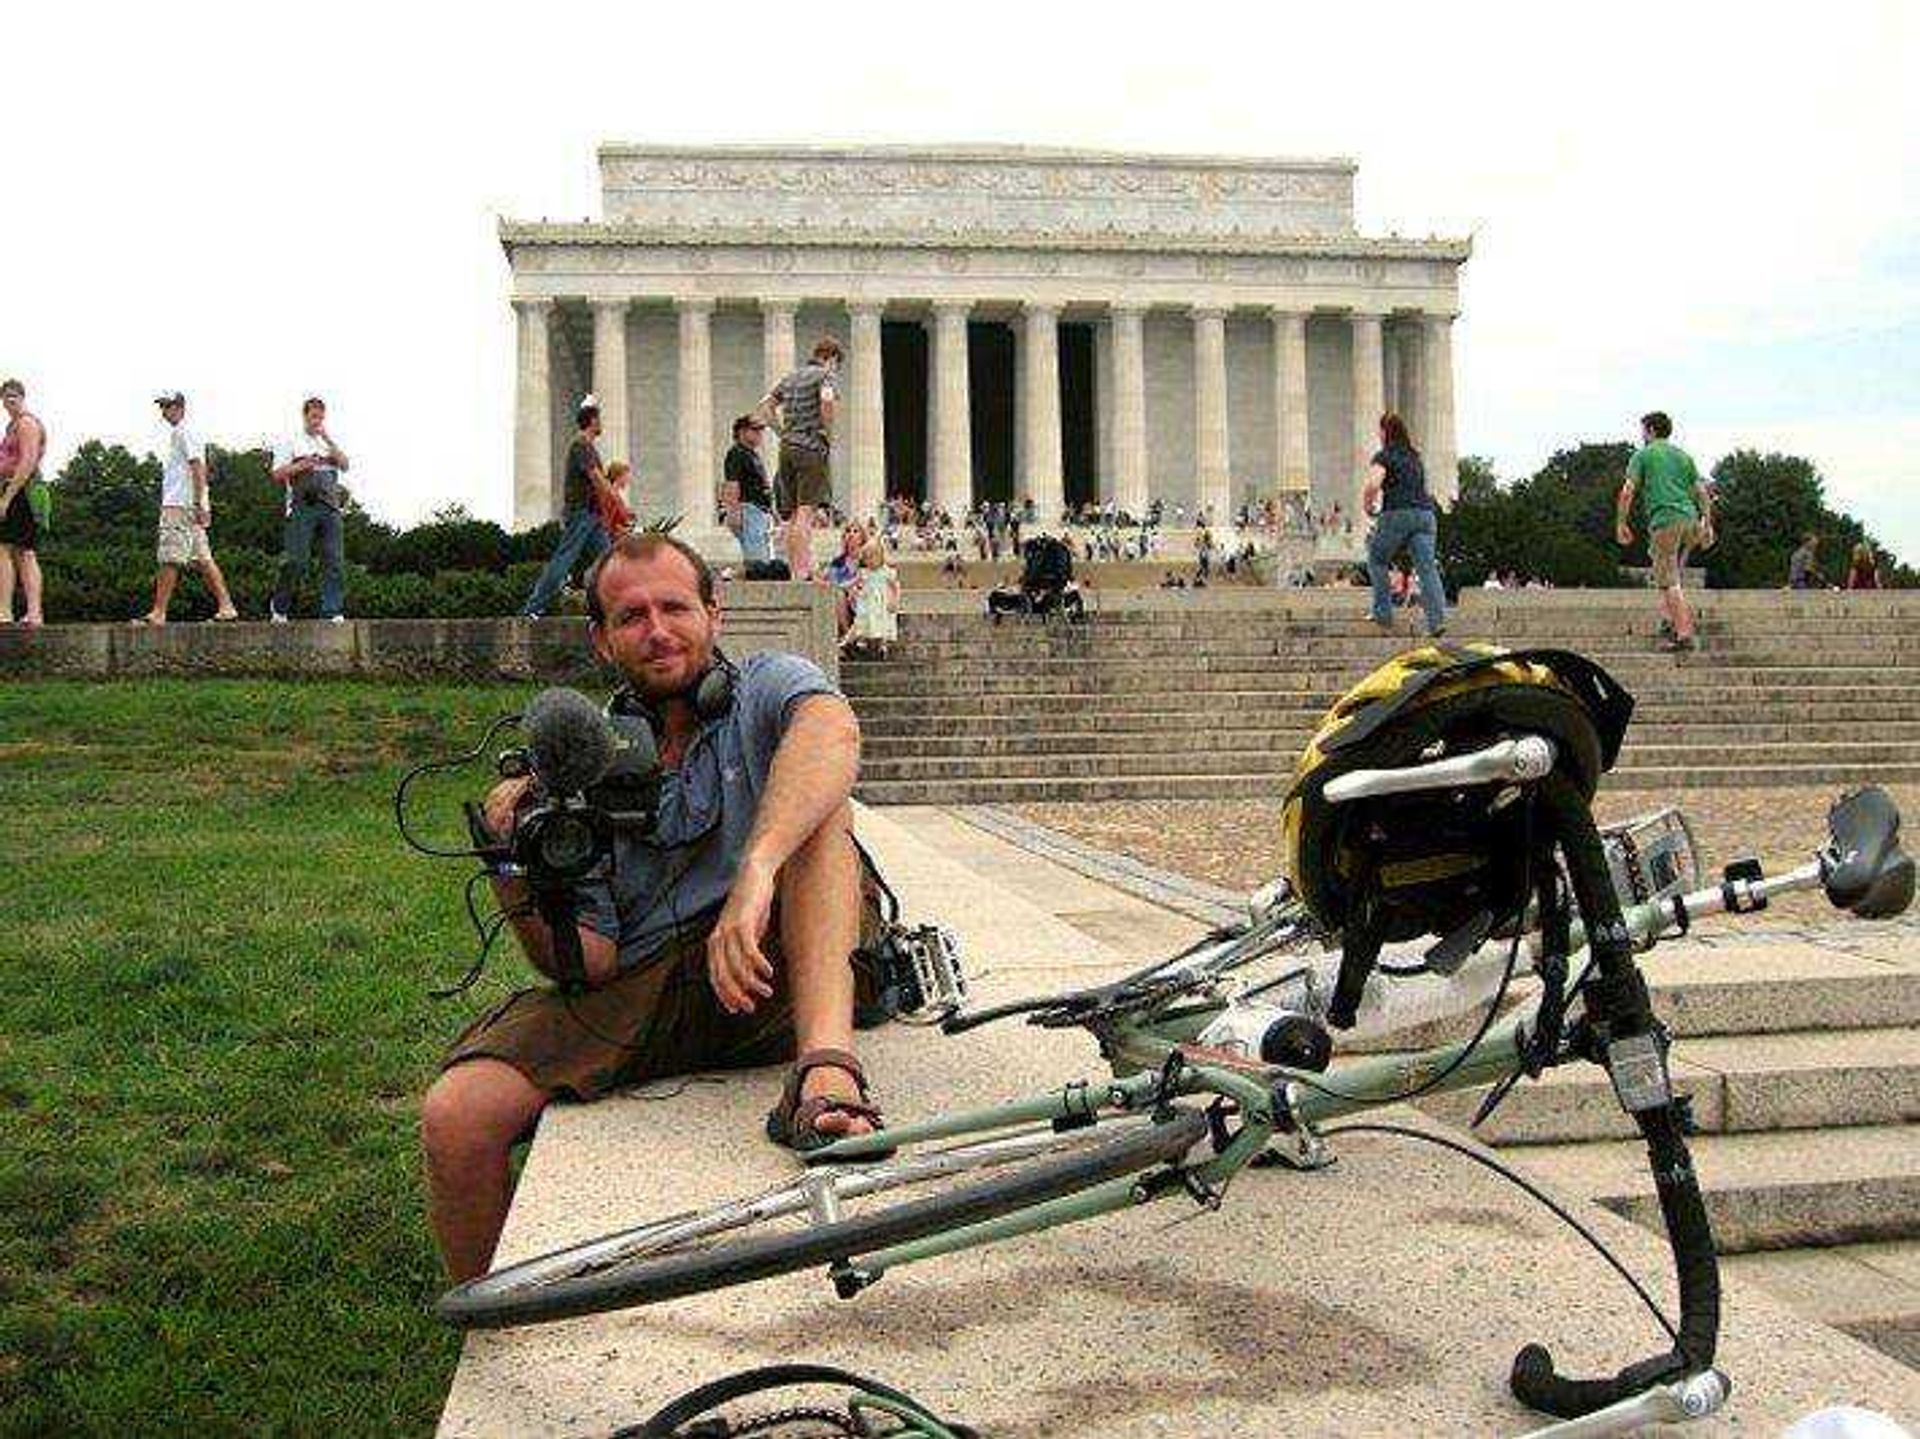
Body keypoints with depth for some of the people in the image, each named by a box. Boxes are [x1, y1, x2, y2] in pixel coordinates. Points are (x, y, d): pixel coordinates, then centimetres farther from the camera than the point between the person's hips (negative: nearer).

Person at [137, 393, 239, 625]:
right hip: (176, 504, 10)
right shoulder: (176, 434, 24)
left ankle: (158, 613, -11)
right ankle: (226, 606, 5)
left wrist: (200, 503, -24)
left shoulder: (182, 433, -8)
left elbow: (197, 467, -18)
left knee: (169, 559, -11)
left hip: (181, 505, -10)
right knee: (202, 559, 7)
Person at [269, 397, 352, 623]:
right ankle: (279, 607, 6)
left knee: (335, 560, -5)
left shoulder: (329, 444, 24)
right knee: (295, 560, -9)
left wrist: (329, 442, -2)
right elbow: (277, 474, 6)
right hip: (303, 505, -4)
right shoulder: (292, 442, 12)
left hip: (330, 505, 4)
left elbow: (344, 466, 8)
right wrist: (300, 466, -10)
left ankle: (333, 611, -5)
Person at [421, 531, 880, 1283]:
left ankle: (826, 1072, -41)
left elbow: (833, 728, -24)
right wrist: (516, 876, -13)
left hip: (775, 980, -2)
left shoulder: (766, 687, 5)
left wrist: (756, 871, -41)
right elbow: (588, 964, 5)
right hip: (640, 990, 3)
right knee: (455, 1118, -19)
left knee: (809, 793, -24)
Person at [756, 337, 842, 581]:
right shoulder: (827, 374, -2)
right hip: (812, 449, -6)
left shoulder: (792, 378, 19)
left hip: (787, 448, 6)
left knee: (792, 515, 8)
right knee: (806, 512, -11)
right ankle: (804, 573, -16)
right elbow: (827, 400, -23)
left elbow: (763, 407, 19)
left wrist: (782, 431, 18)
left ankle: (794, 571, 9)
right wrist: (828, 432, -10)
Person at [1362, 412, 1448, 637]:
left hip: (1397, 515, -5)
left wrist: (1366, 502, 2)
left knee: (1377, 561, 15)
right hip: (1425, 514, 6)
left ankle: (1383, 614, 12)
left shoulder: (1383, 456, 0)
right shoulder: (1415, 458, 23)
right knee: (1427, 566, -4)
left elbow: (1373, 484, -17)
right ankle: (1437, 619, -18)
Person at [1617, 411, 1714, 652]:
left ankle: (1684, 634, -11)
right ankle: (1672, 623, 14)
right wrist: (1707, 525, 18)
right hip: (1689, 519, 6)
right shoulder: (1683, 455, 21)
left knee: (1669, 582, -5)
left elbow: (1627, 492, -4)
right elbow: (1702, 492, 17)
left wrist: (1621, 524, 0)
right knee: (1672, 577, 19)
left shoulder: (1643, 455, 6)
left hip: (1664, 520, -6)